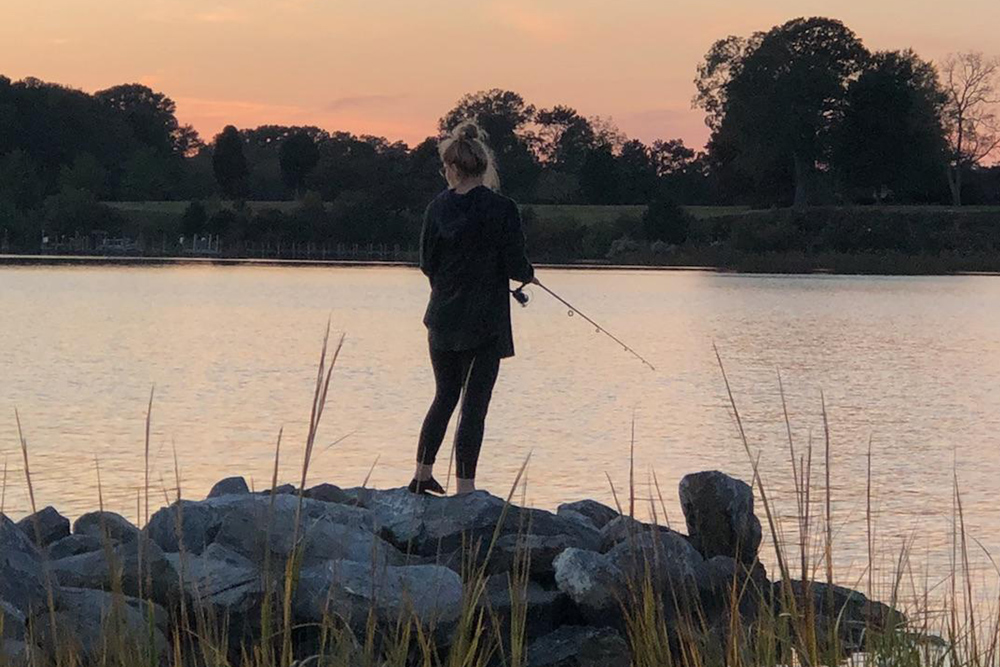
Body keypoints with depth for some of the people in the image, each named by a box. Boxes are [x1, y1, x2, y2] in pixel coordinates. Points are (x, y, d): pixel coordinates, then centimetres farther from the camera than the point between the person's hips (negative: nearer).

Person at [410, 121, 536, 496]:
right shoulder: (501, 209, -12)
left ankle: (422, 475, 26)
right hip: (485, 322, -4)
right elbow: (516, 266, -11)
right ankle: (464, 486, -1)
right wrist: (528, 275, 11)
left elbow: (427, 263, 5)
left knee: (445, 396, 20)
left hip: (443, 318, 4)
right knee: (474, 402, 0)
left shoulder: (439, 207, -1)